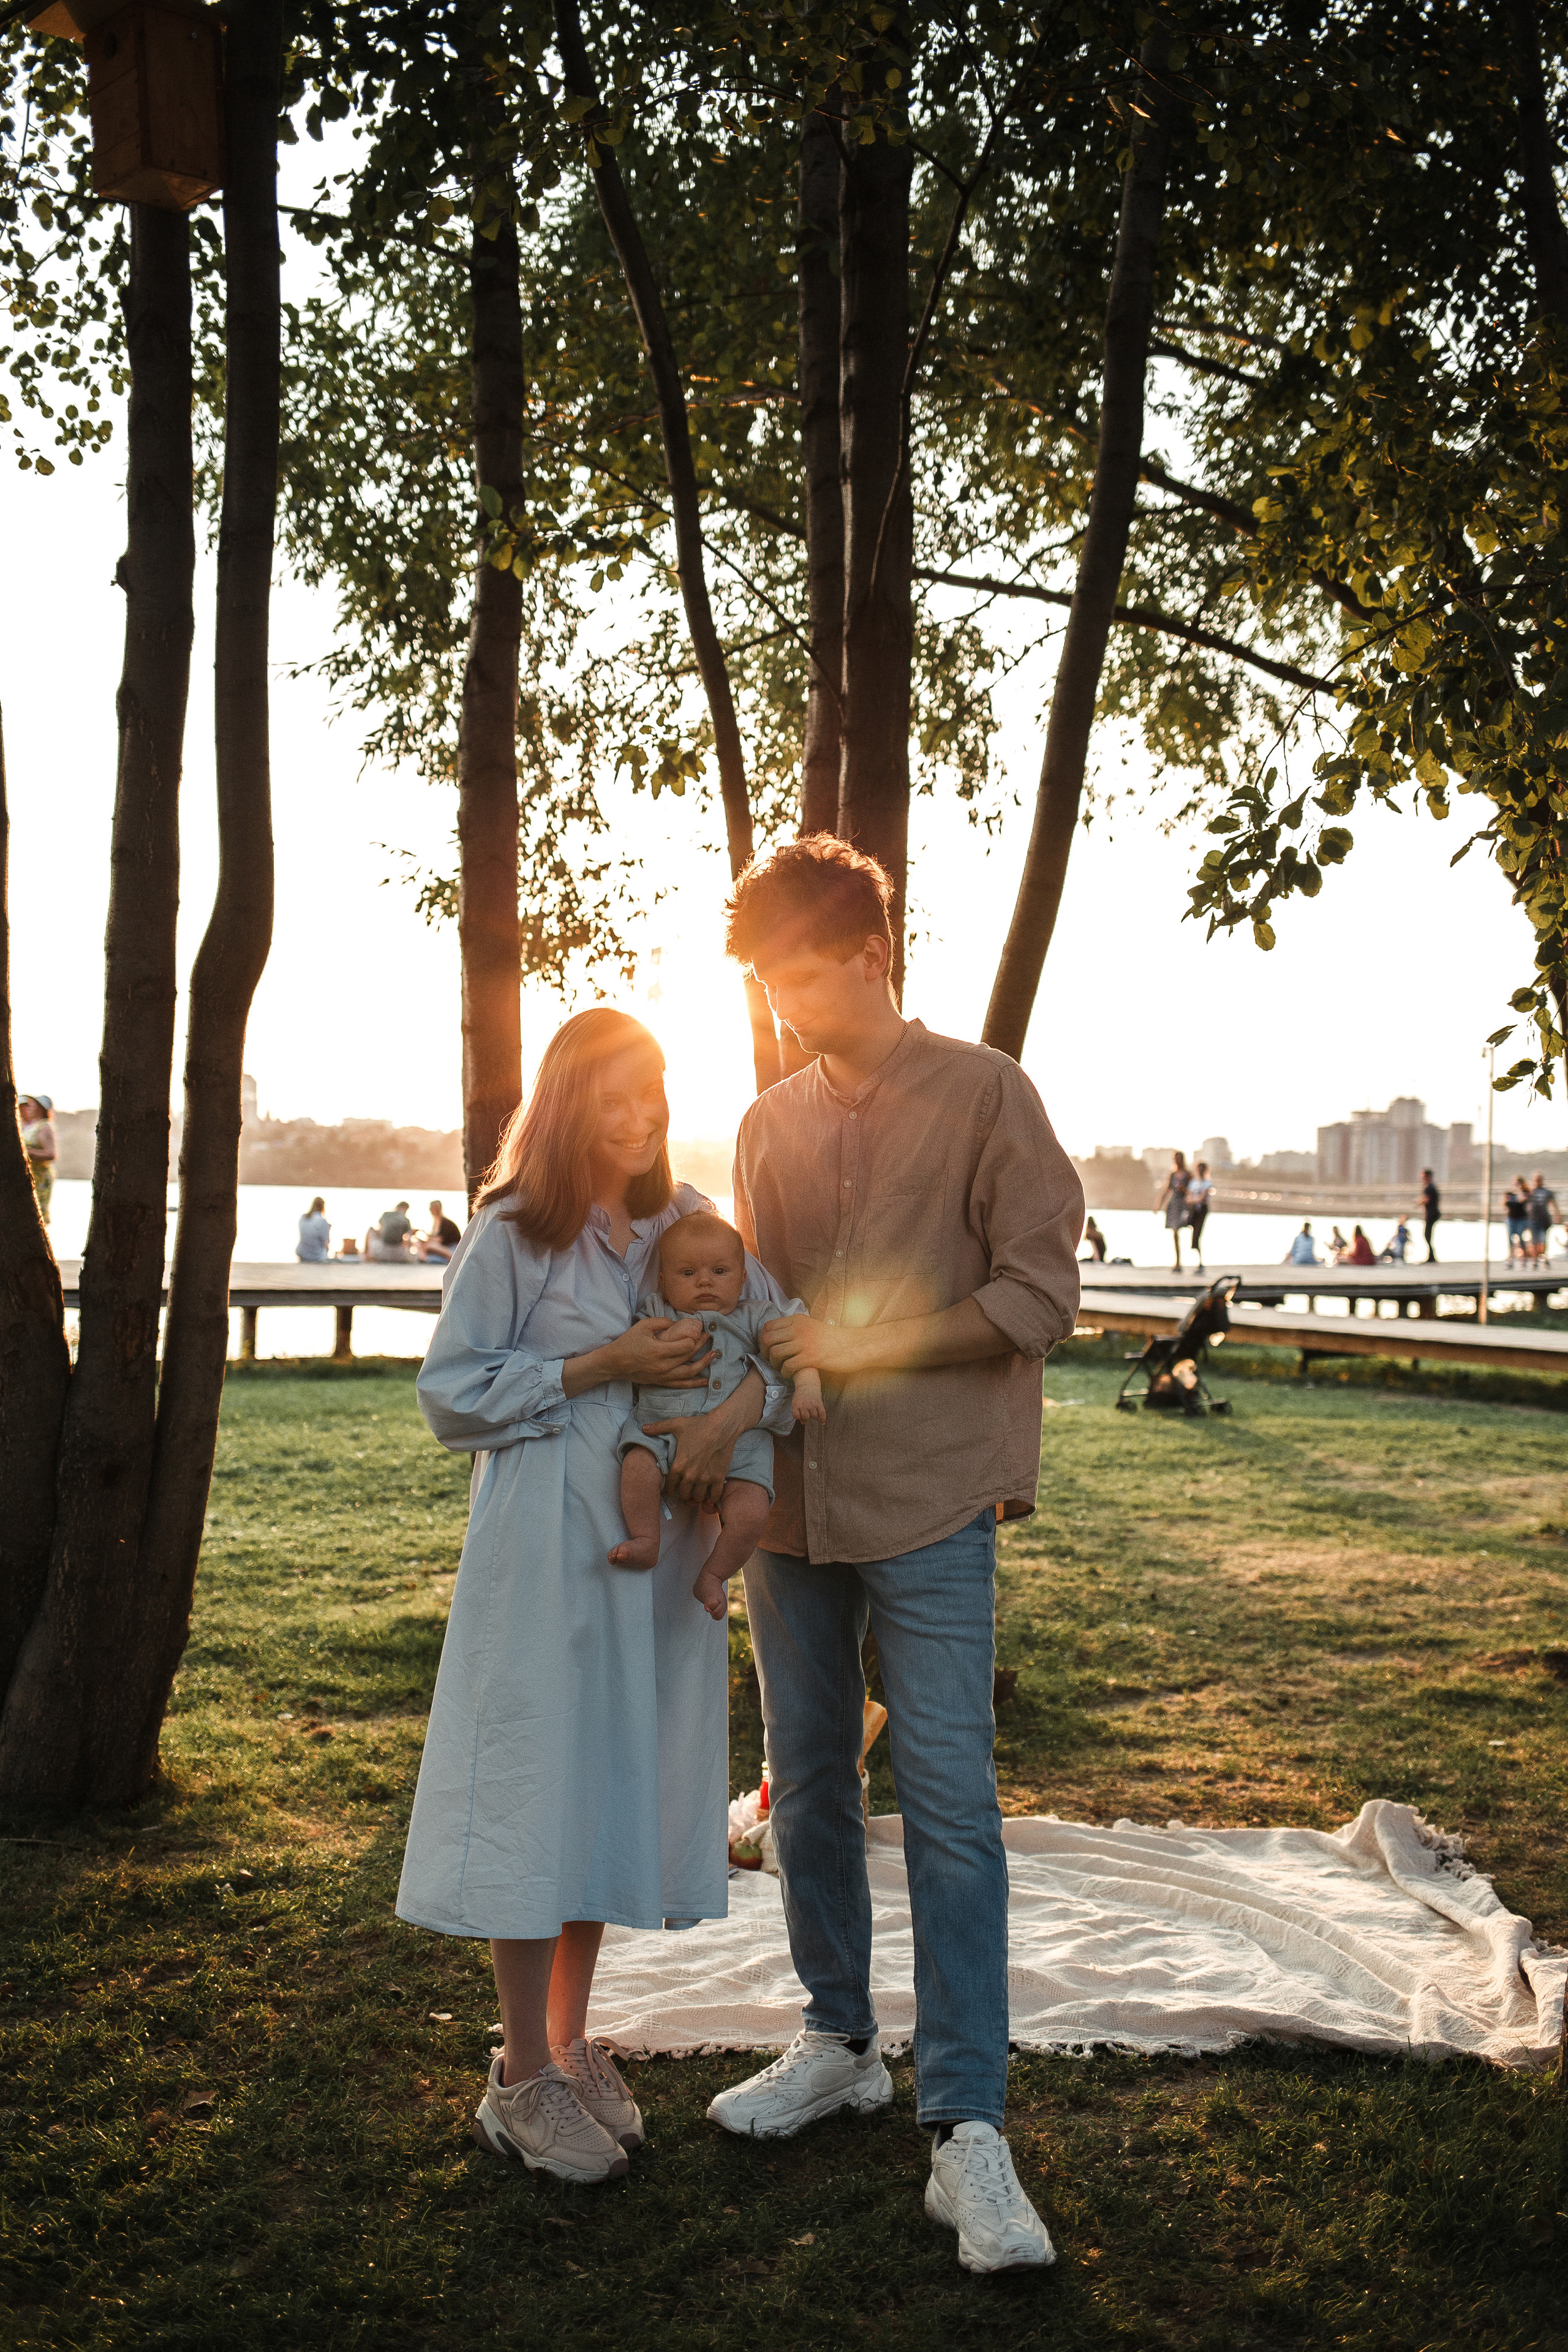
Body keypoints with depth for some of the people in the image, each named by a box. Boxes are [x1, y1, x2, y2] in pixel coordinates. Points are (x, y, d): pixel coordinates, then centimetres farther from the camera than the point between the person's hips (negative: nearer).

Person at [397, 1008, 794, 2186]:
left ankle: (573, 2045, 30)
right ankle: (523, 2079, 16)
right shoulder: (512, 1236, -6)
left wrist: (736, 1410, -19)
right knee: (535, 1794, 1)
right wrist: (603, 1368, -15)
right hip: (545, 1550, -4)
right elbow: (452, 1394, -7)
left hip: (659, 1553, 5)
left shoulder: (692, 1223, 6)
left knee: (618, 1791, 12)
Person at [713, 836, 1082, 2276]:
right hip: (790, 1504, 6)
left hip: (928, 1507, -5)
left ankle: (967, 2128, -1)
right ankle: (840, 2045, 30)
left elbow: (1040, 1295, -8)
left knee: (949, 1802, -7)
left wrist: (866, 1340, -14)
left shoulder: (983, 1094, -3)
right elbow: (751, 1310, 14)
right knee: (808, 1785, 14)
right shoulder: (771, 1125, 12)